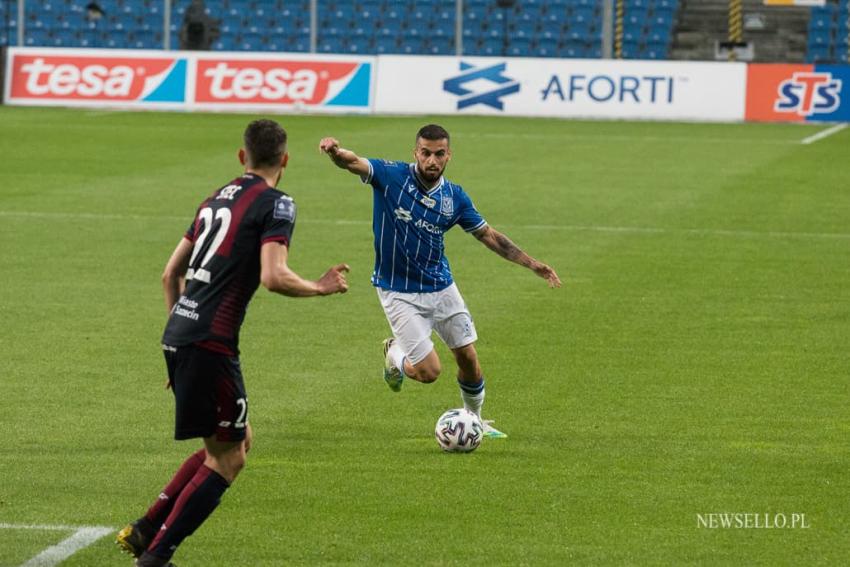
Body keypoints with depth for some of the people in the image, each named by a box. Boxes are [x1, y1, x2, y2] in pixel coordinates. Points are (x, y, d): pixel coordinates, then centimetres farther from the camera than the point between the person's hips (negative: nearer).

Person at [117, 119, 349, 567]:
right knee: (227, 459, 1)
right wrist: (321, 288, -1)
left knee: (235, 442, 20)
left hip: (178, 334, 8)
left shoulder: (217, 199, 19)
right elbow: (273, 277, -19)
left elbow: (170, 274, 22)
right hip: (210, 344, -8)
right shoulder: (276, 204, -5)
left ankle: (144, 531, 18)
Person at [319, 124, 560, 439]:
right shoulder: (391, 176, -15)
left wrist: (532, 263, 4)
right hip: (399, 292, -4)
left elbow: (488, 235, 8)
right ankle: (394, 354, 27)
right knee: (428, 371, -8)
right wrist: (335, 151, -55)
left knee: (468, 358, 7)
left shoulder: (455, 197, -3)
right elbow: (353, 162, -31)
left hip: (440, 286, 4)